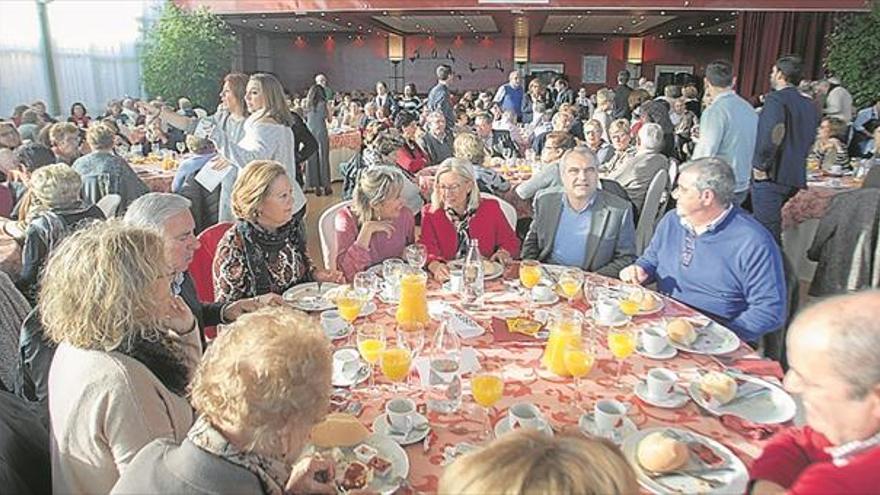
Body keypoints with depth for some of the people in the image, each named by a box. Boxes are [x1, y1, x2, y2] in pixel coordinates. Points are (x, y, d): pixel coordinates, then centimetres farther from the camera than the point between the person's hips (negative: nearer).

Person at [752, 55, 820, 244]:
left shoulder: (775, 99, -12)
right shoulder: (808, 105, 13)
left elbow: (773, 135, -26)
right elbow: (810, 139, 20)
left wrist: (760, 165, -17)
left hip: (771, 176, -8)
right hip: (796, 177, 8)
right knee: (779, 231, 18)